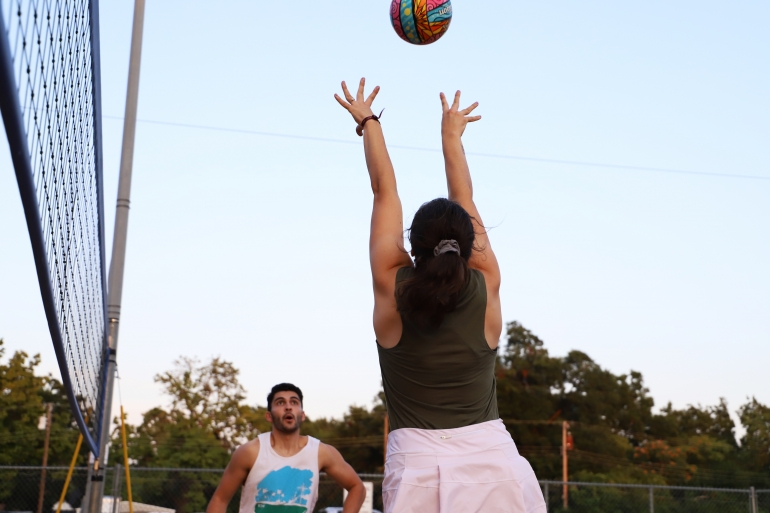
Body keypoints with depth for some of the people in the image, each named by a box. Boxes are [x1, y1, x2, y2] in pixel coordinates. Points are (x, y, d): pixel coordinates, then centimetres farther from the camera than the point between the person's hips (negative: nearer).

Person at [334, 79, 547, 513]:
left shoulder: (392, 286, -3)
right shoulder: (486, 285, 0)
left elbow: (385, 191, 9)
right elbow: (464, 199, 13)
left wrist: (369, 122, 21)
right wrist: (452, 134, 28)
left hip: (417, 465, -1)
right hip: (491, 459, 1)